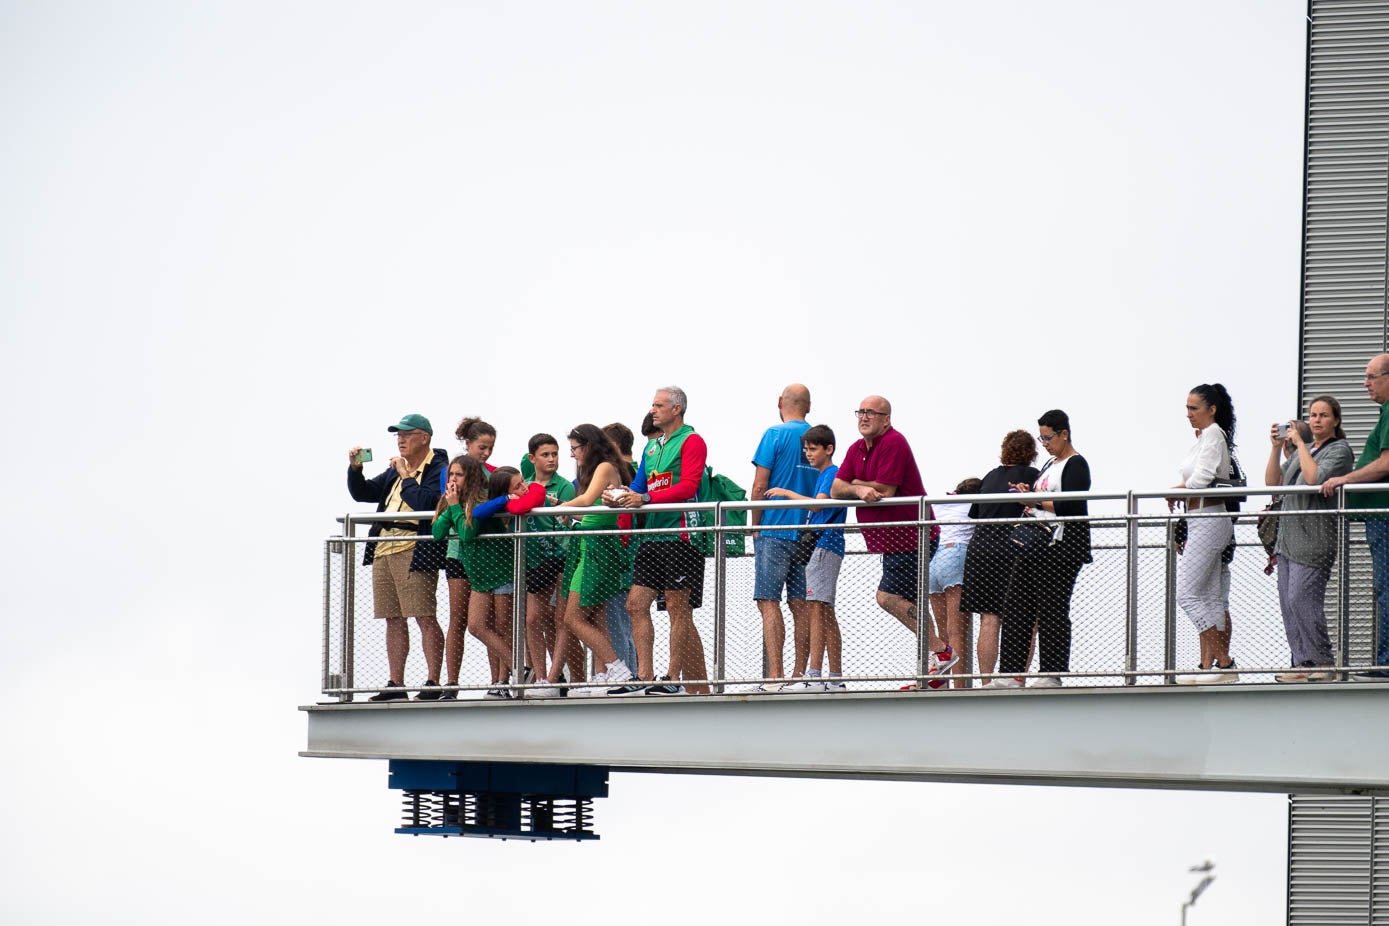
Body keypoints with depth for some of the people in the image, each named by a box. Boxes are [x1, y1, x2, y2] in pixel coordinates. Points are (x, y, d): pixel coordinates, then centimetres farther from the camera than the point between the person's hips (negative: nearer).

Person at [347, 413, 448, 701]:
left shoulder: (438, 470, -4)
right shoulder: (395, 471, 22)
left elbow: (425, 502, -19)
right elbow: (362, 493, 24)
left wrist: (405, 476, -8)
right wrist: (355, 469, 6)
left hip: (415, 550, -8)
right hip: (384, 548, 9)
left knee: (424, 617, -11)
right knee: (394, 620, 8)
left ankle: (433, 683, -12)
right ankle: (395, 685, 11)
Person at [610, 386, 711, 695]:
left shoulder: (691, 442, -5)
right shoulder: (652, 447, 20)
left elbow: (688, 487, -15)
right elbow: (640, 487, 20)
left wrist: (645, 498, -21)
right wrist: (620, 498, -2)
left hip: (679, 533, -8)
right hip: (653, 536, 8)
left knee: (677, 607, -4)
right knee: (637, 605, 3)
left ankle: (673, 678, -2)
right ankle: (644, 678, 4)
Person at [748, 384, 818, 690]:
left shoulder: (775, 435, -6)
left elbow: (759, 487, -9)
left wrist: (755, 526, 1)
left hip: (775, 530, -5)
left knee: (769, 602, -6)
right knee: (801, 605, 8)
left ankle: (775, 675, -15)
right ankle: (799, 674, 7)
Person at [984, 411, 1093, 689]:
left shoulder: (1076, 465, -6)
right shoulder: (1050, 465, 22)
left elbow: (1072, 507, -17)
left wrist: (1036, 501, -13)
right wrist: (1028, 493, 9)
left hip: (1060, 547, -10)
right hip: (1036, 546, 10)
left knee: (1051, 609, -8)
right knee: (1016, 606, 3)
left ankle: (1052, 675, -3)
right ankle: (1011, 674, 3)